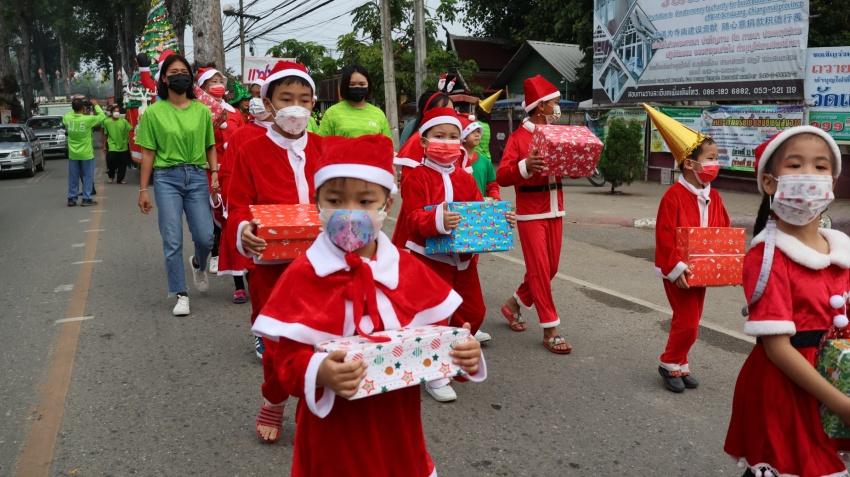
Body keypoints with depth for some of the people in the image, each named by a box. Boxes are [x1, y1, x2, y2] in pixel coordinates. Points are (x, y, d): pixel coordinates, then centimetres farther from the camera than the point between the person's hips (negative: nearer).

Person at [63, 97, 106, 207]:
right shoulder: (88, 119, -17)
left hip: (73, 154, 4)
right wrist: (96, 105, 7)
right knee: (87, 177, 6)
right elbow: (102, 116, -3)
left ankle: (71, 199, 15)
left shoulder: (67, 118, -7)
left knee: (73, 178, 11)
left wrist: (75, 107, 17)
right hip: (86, 154, -4)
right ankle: (86, 199, 6)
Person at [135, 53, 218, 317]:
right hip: (167, 178, -1)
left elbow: (210, 147, 11)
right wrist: (143, 189, 1)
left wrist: (215, 173, -4)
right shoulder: (154, 112, 2)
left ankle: (198, 264, 34)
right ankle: (181, 294, 12)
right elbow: (148, 153, 3)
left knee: (205, 237, -2)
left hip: (197, 177, 1)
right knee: (172, 240, -1)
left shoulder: (202, 110, 5)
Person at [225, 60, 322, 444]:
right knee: (278, 341, 7)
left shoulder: (324, 149, 6)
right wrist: (245, 229, -23)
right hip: (271, 262, -2)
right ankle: (273, 404, 33)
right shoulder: (251, 152, -1)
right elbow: (239, 206, -2)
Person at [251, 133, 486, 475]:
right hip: (333, 431, -2)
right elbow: (289, 360, -12)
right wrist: (320, 372, -31)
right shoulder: (302, 276, -10)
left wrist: (460, 354, -16)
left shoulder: (408, 270, -2)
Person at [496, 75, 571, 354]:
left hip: (555, 210, 7)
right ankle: (550, 331, 4)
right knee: (539, 270, -3)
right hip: (531, 213, -7)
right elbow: (502, 177, -17)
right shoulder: (518, 138, -9)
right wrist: (525, 166, -34)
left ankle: (514, 304, 34)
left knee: (550, 268, 12)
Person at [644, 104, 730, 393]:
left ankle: (679, 364, 28)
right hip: (678, 271, -7)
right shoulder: (674, 196, -17)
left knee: (690, 321, 14)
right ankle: (670, 364, 13)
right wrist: (675, 269, -22)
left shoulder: (714, 198, 6)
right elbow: (664, 237, -19)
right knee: (687, 321, -5)